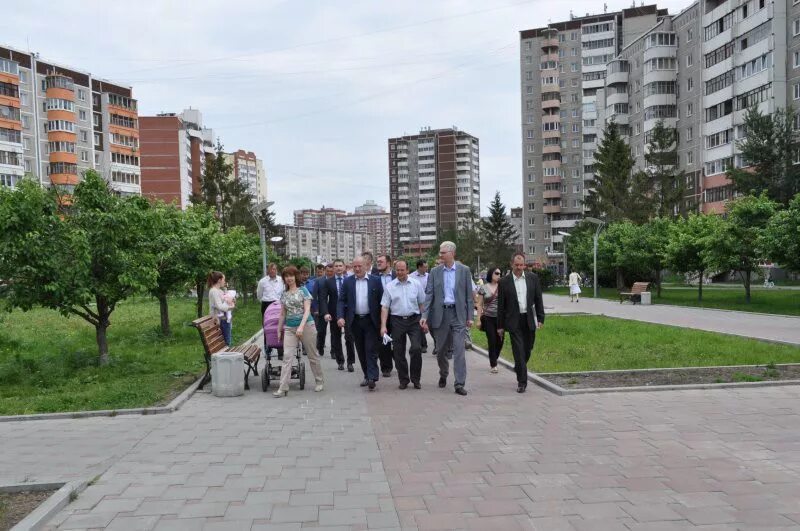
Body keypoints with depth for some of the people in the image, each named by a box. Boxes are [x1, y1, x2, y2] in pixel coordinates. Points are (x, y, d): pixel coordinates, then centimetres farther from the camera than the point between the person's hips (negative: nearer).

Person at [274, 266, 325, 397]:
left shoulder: (303, 290, -2)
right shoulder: (284, 294, 10)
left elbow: (307, 310, -9)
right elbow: (282, 314, 17)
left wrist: (301, 326, -20)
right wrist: (279, 330, 17)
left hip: (306, 326, -3)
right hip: (289, 328, 3)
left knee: (312, 356, 8)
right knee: (287, 358, -8)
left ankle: (320, 382, 25)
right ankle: (283, 388, -8)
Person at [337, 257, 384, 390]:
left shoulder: (375, 281, 0)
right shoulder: (347, 282, 4)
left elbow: (381, 301, 1)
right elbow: (342, 301, 1)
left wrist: (383, 321, -2)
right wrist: (341, 317, -14)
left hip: (371, 320, -3)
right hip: (355, 321, 3)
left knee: (371, 349, -7)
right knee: (361, 350, 10)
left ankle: (372, 378, -10)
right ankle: (367, 376, 21)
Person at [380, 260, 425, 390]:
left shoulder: (416, 284, 4)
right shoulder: (389, 286, 3)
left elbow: (422, 304, 8)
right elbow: (385, 307, 2)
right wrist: (383, 326, -5)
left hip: (414, 320, -1)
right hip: (397, 321, 1)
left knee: (416, 348, -12)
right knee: (398, 352, 5)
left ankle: (415, 379, 5)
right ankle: (403, 380, 20)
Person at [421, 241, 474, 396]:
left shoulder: (464, 270, 1)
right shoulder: (435, 272, 4)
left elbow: (469, 295, 3)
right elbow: (429, 295, 1)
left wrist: (470, 316, -1)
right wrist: (424, 316, -9)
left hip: (458, 314, -2)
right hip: (440, 314, 2)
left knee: (459, 349, -8)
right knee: (441, 350, 12)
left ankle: (460, 384, -5)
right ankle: (443, 375, 36)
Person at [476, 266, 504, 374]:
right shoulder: (483, 287, 1)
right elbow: (480, 305, 3)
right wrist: (479, 319, -3)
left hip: (500, 317, 2)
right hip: (488, 318, -2)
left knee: (500, 341, 3)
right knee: (492, 341, -4)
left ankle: (493, 360, 28)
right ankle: (493, 365, 7)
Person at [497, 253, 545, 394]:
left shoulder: (533, 278, 3)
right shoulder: (504, 282, -4)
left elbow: (538, 299, 7)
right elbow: (501, 305, 0)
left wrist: (540, 318, 2)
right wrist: (500, 326, 1)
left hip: (530, 319, 3)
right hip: (514, 321, -3)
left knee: (527, 348, 14)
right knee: (519, 350, -6)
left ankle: (519, 368, 41)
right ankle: (522, 382, 0)